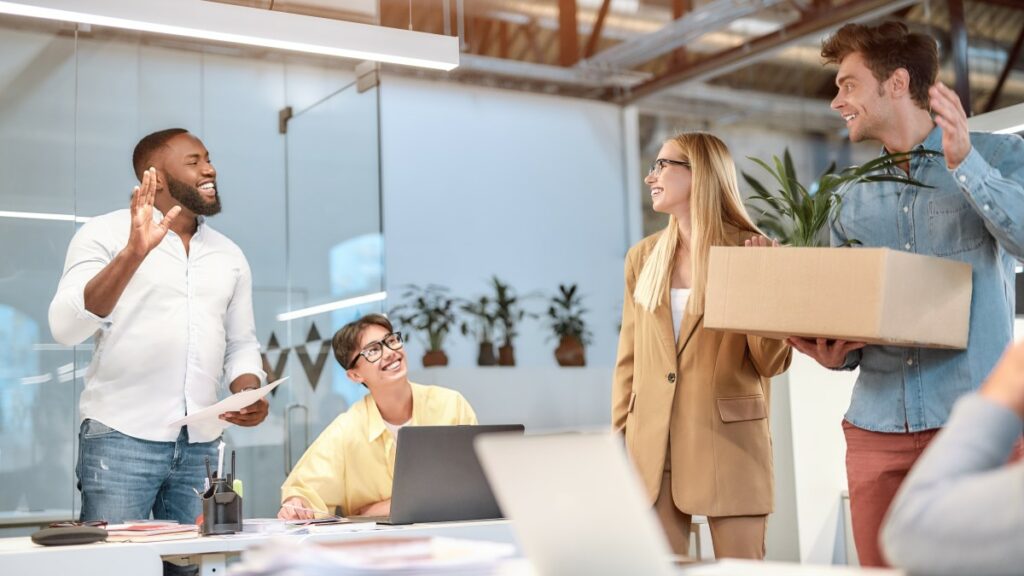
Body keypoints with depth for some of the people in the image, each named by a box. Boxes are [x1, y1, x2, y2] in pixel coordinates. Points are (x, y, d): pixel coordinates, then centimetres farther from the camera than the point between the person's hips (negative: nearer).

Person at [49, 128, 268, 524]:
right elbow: (66, 328, -13)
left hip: (202, 445, 4)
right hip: (121, 436, -4)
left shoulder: (229, 255, 14)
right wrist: (133, 253, -25)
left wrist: (249, 392, -4)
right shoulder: (106, 233, -1)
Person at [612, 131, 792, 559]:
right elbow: (629, 359, 13)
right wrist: (619, 439, 7)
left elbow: (772, 363, -4)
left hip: (729, 439, -4)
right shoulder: (644, 256, 9)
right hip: (652, 443, 4)